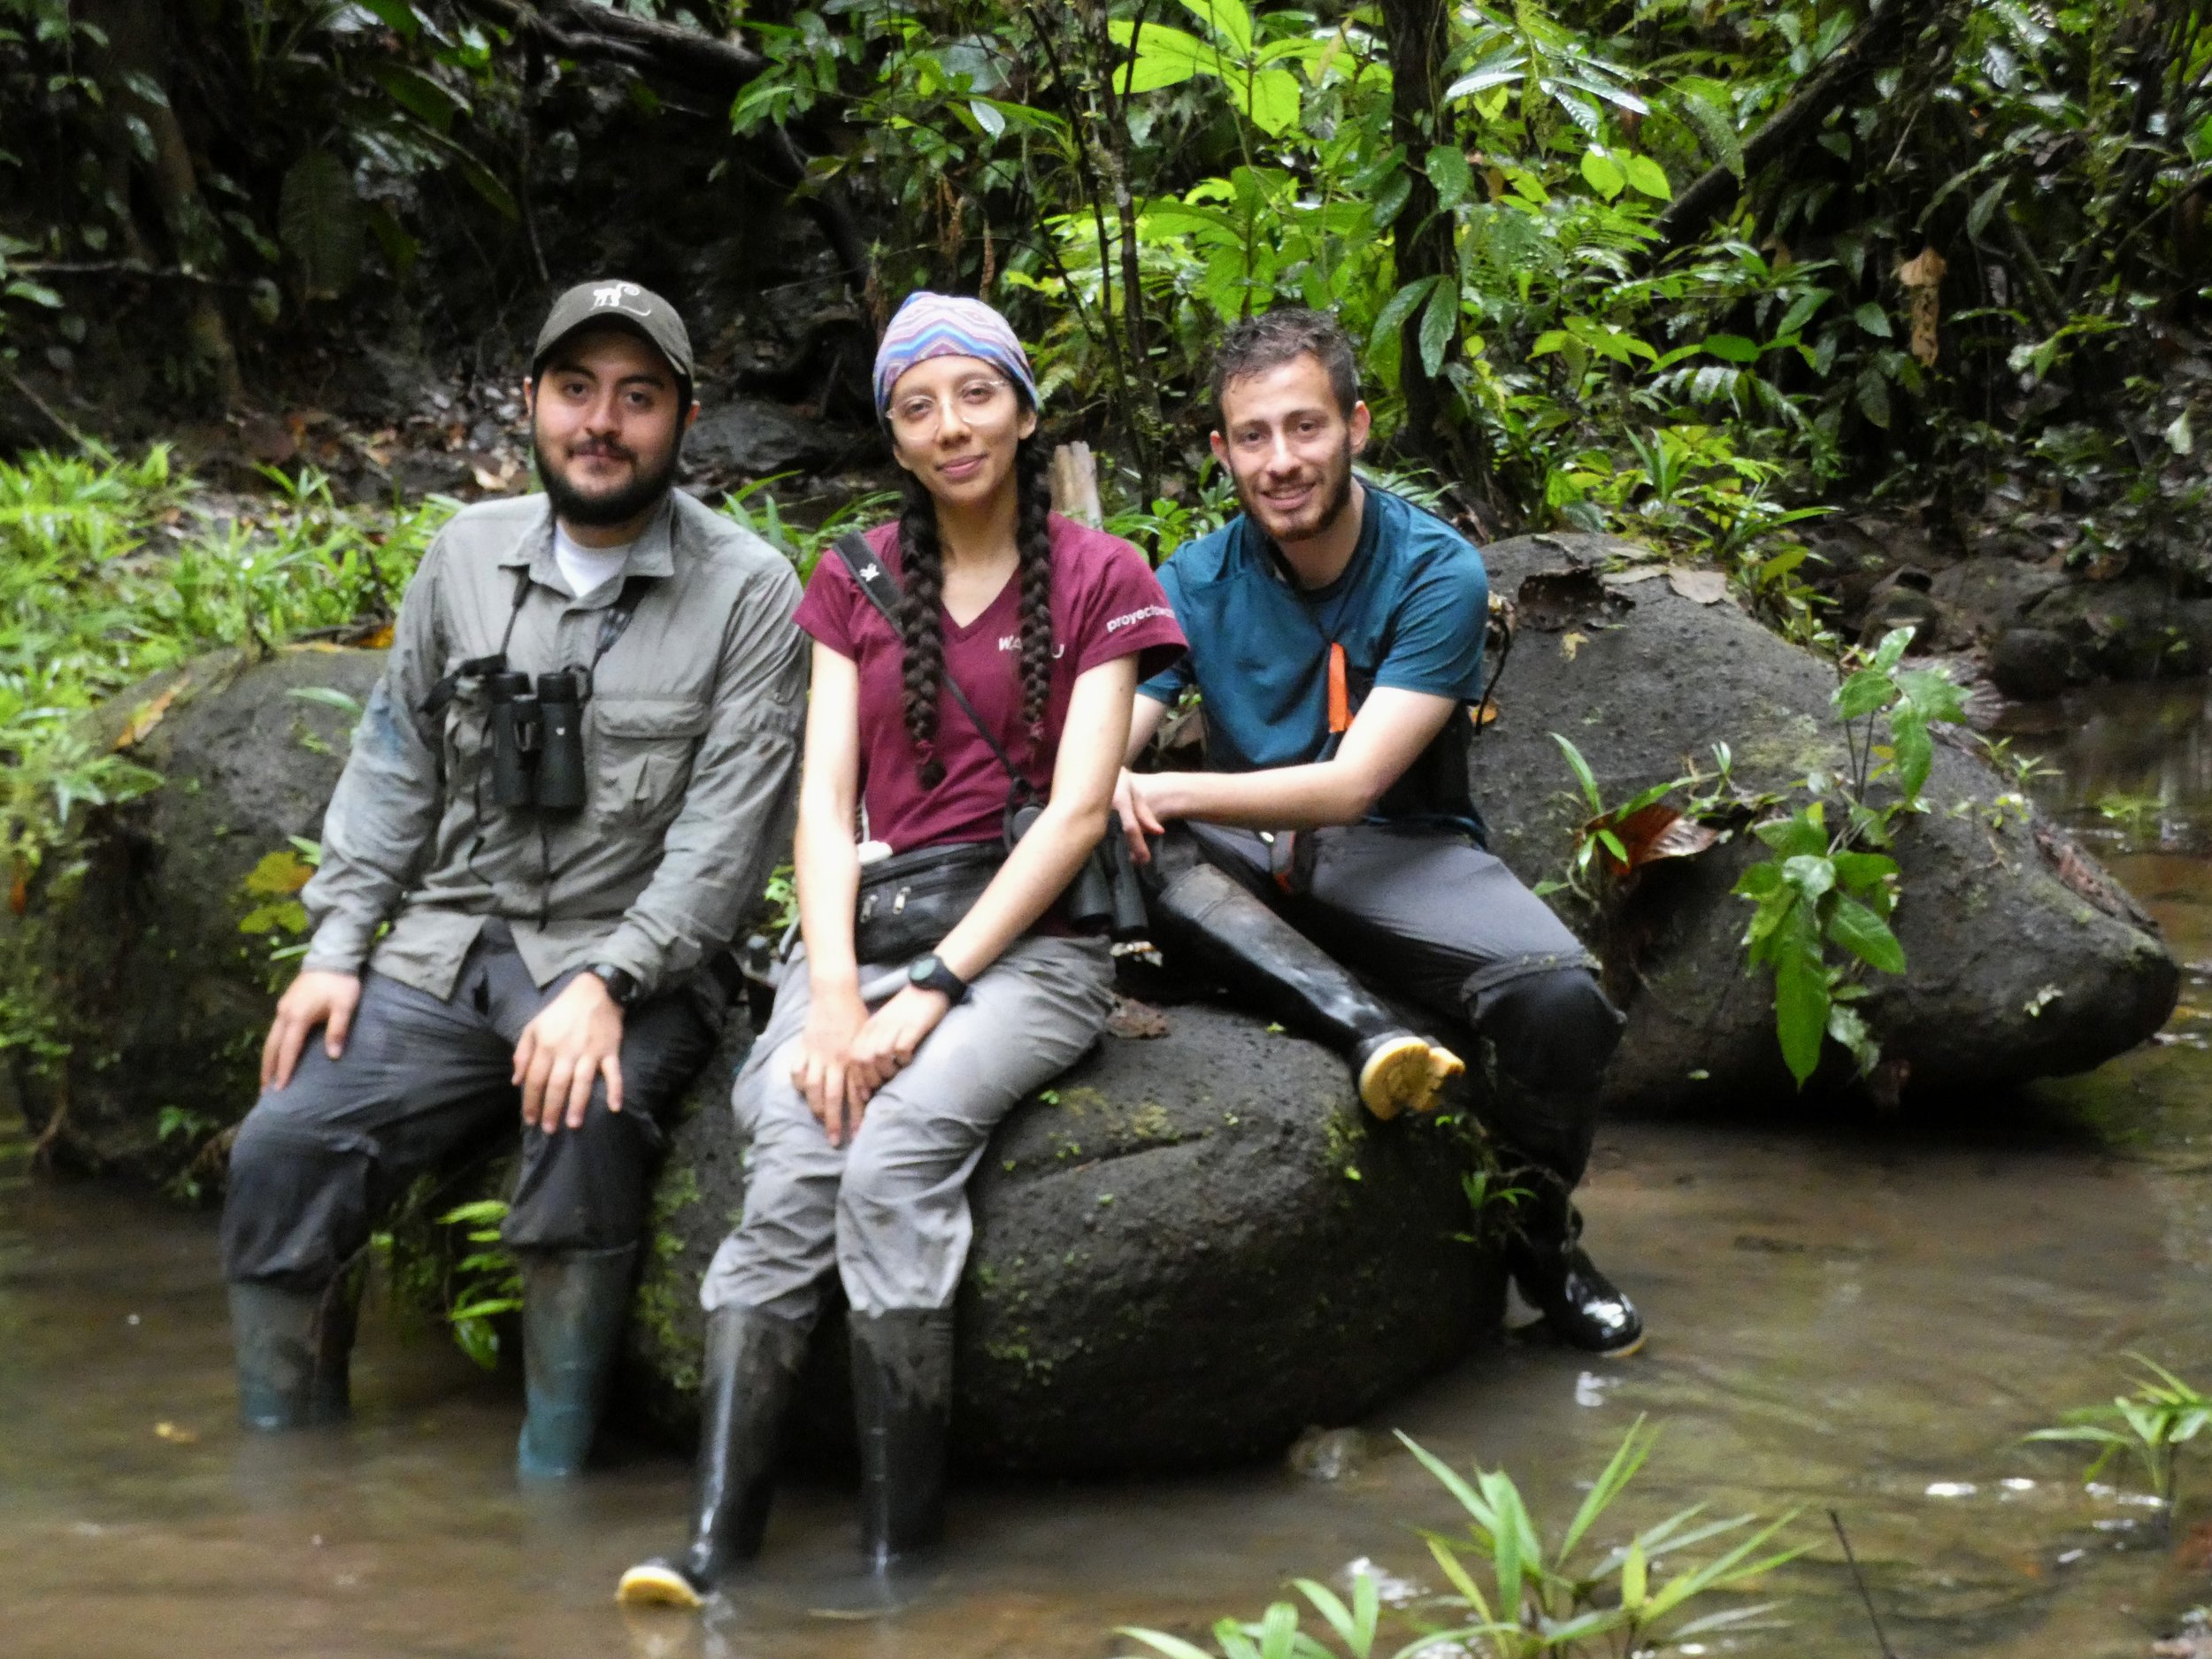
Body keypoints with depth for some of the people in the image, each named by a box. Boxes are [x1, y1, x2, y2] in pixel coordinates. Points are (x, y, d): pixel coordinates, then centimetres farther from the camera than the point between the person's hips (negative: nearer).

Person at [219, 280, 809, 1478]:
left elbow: (730, 829, -10)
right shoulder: (468, 555, 10)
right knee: (283, 1150, -16)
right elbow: (394, 761, 15)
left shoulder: (746, 592, -4)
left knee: (586, 1122, -35)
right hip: (448, 952, 4)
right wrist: (336, 946, 4)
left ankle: (550, 1492, -21)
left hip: (630, 964, -4)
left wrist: (608, 985, -21)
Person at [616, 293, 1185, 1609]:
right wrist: (833, 993, -11)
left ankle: (895, 1565, -30)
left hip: (1028, 942, -3)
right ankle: (714, 1552, -36)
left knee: (895, 1156, -32)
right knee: (793, 1174, -27)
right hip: (865, 926, 3)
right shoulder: (855, 584, 17)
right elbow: (824, 799, 7)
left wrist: (930, 991, -14)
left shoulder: (1098, 580, 6)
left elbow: (1078, 812, -4)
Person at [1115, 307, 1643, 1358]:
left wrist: (1170, 790, -33)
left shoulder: (1435, 573, -11)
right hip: (1252, 859, 2)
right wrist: (1114, 794, -38)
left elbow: (1351, 785, -20)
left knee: (1559, 998, -32)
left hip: (1402, 852, -2)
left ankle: (1540, 1241, -2)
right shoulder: (1196, 583, -2)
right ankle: (1365, 1026, -36)